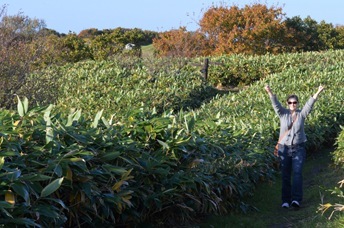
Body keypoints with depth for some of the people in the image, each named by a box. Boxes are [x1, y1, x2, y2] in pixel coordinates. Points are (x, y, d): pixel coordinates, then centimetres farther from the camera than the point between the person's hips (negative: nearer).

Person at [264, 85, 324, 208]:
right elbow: (276, 104, -14)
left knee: (297, 173, -13)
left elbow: (309, 105, -12)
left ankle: (296, 199, -17)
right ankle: (286, 200, 9)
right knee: (285, 175, 3)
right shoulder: (283, 113, 2)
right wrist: (270, 93, -32)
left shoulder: (301, 114, 3)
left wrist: (317, 93, -28)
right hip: (284, 148, 1)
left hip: (298, 148, -1)